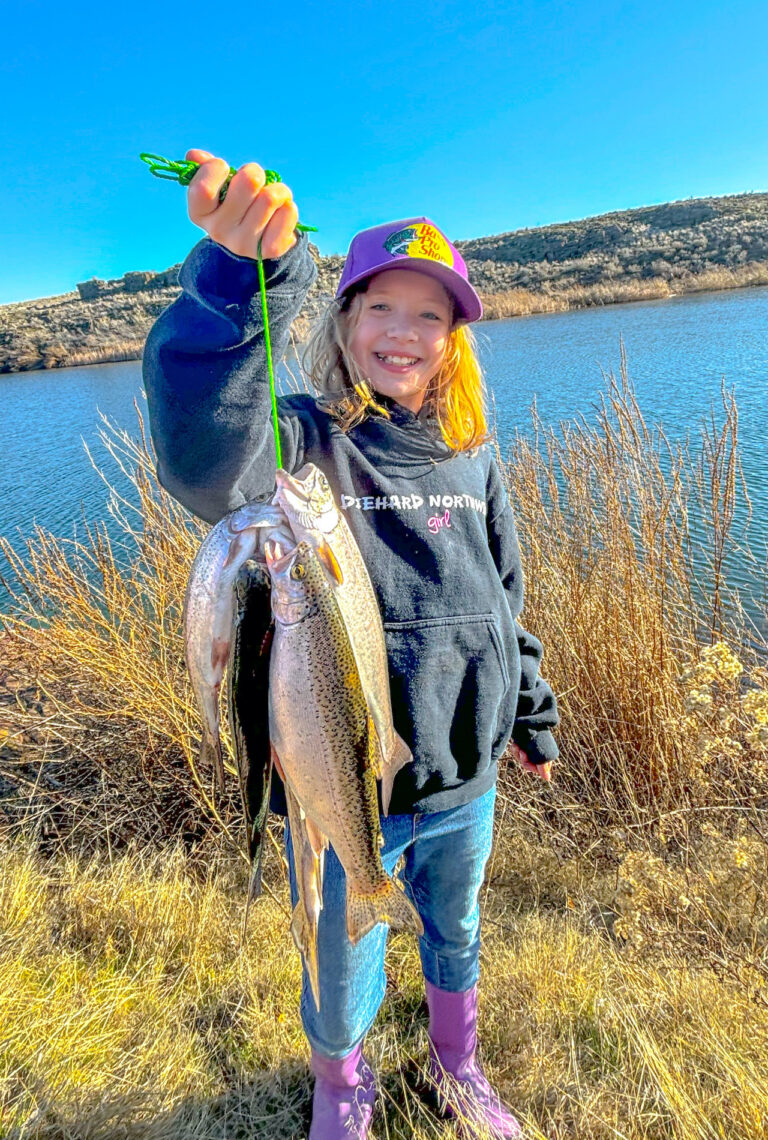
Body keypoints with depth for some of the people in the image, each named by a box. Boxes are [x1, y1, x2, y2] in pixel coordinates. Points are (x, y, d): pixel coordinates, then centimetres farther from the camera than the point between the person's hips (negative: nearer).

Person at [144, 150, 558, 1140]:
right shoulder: (301, 441, -14)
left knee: (456, 936, 28)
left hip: (465, 779, 4)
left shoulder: (470, 456, 1)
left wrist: (531, 717, 18)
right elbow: (202, 460, -38)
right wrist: (238, 274, -51)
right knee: (342, 976, 20)